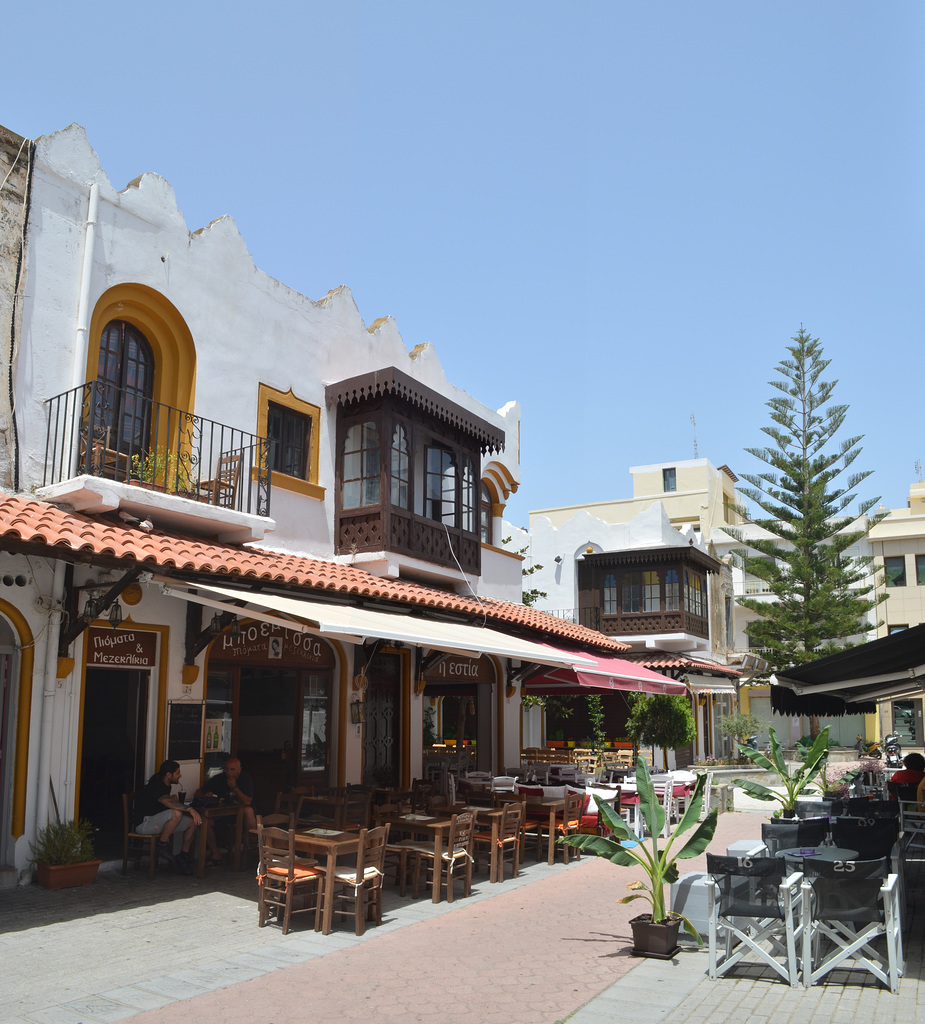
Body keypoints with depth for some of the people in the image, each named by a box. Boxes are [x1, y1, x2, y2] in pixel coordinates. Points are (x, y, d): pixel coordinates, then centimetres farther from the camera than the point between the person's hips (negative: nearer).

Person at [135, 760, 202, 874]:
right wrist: (190, 809, -47)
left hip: (156, 822, 9)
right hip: (144, 823, -9)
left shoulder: (166, 785, 10)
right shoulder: (156, 786, -20)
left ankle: (183, 855, 2)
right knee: (176, 813, -35)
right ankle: (162, 844, -17)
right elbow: (168, 802, -40)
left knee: (192, 822, -7)